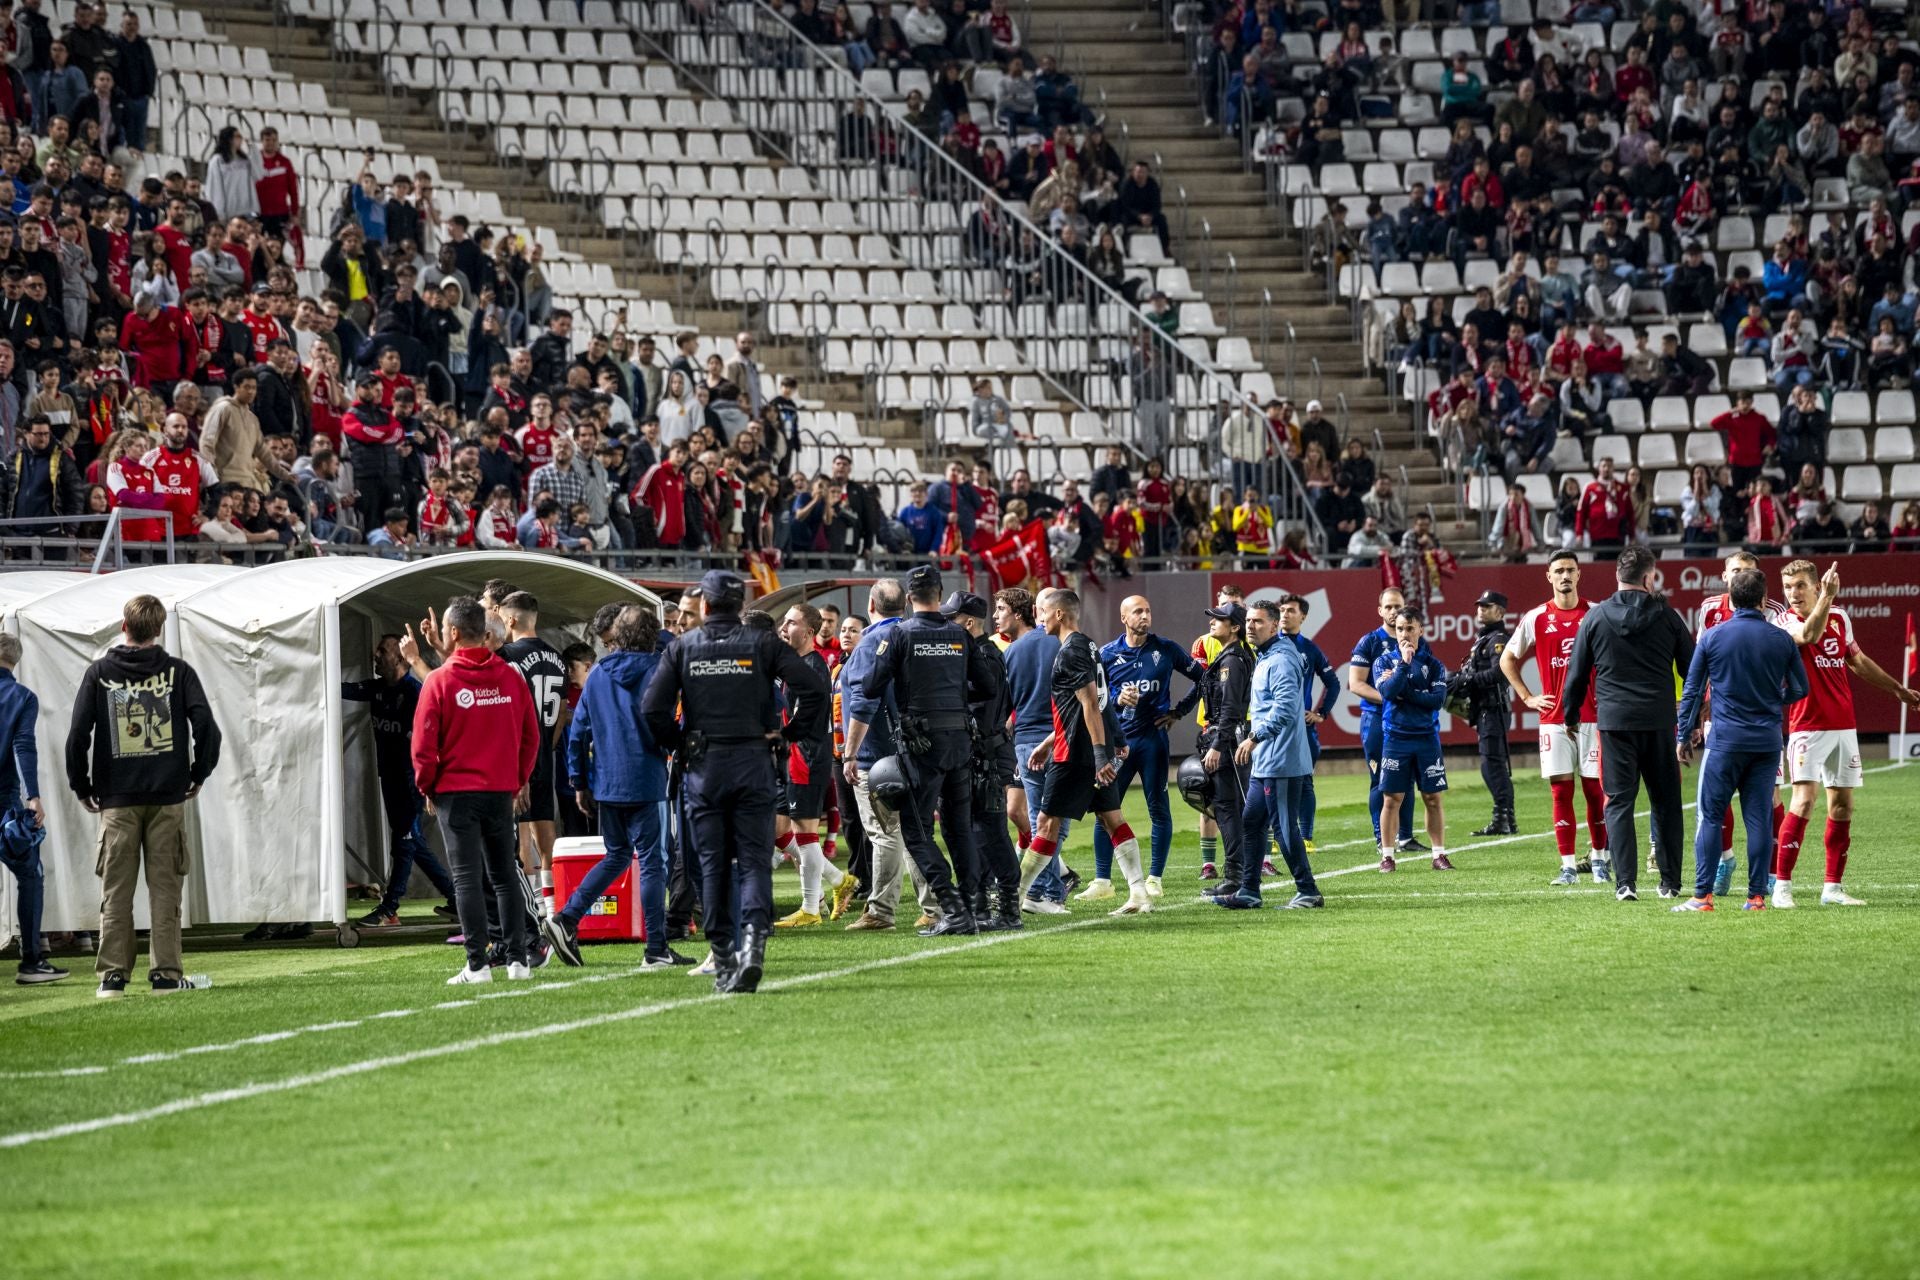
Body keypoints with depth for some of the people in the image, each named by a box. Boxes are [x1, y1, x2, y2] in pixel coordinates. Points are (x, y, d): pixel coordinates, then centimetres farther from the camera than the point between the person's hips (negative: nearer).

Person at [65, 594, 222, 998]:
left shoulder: (99, 674, 1)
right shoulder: (178, 672, 0)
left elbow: (78, 735, -3)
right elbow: (206, 727, -6)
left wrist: (82, 787, 8)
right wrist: (199, 775, 8)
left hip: (116, 799, 0)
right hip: (167, 797, 0)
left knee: (115, 889, 4)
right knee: (164, 887, 3)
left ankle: (112, 974, 1)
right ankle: (165, 974, 1)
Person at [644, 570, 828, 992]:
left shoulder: (682, 647, 2)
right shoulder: (762, 643, 1)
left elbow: (652, 707, -6)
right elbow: (813, 686, -9)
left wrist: (678, 745, 8)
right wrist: (790, 733, 2)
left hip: (703, 767, 0)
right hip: (753, 763, 0)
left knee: (712, 865, 6)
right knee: (754, 859, 0)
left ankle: (723, 961, 5)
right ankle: (753, 939, -22)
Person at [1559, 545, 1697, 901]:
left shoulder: (1596, 617, 0)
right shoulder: (1666, 616, 1)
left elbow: (1577, 673, 5)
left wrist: (1572, 716, 19)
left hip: (1614, 721, -1)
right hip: (1659, 721, 1)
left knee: (1619, 801, 1)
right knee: (1666, 802, 11)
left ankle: (1625, 882, -8)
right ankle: (1670, 881, 13)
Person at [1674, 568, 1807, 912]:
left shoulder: (1712, 637, -3)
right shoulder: (1782, 639, 1)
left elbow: (1692, 690, 1)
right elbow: (1799, 689, 9)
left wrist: (1684, 735, 10)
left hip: (1725, 739, -2)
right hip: (1768, 740, 2)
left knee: (1710, 816, 1)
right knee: (1759, 817, 5)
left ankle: (1703, 895, -4)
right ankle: (1757, 895, 5)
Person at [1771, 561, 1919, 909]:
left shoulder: (1839, 618, 9)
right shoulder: (1784, 622, -8)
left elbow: (1857, 661, 24)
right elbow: (1808, 635, -31)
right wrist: (1827, 596, -33)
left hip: (1843, 726, 6)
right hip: (1807, 727, -6)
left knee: (1842, 803, 6)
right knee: (1804, 800, -16)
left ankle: (1833, 887, 13)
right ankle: (1781, 886, -14)